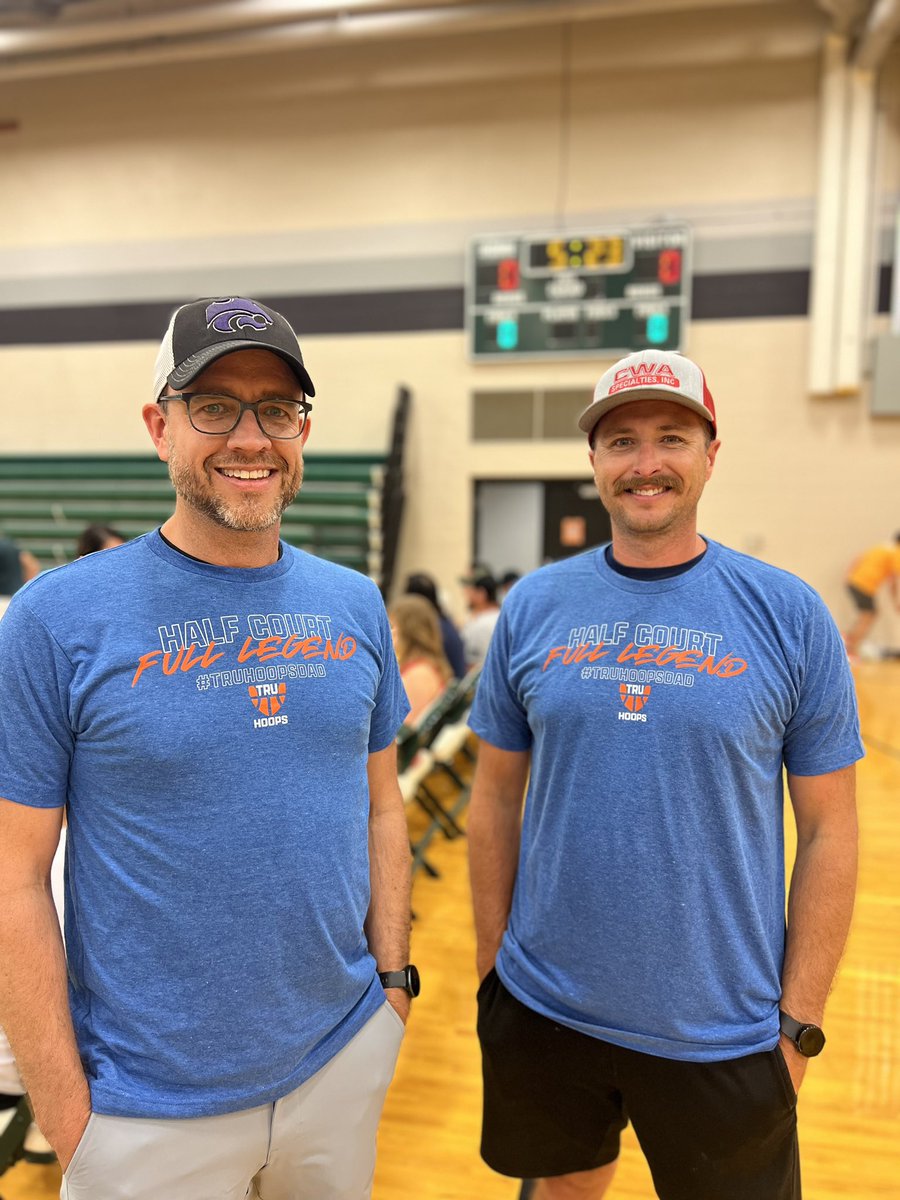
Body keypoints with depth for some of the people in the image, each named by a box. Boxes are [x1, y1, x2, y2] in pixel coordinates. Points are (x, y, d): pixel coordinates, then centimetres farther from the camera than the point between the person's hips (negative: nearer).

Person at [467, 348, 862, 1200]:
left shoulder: (789, 615, -9)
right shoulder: (533, 607, -5)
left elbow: (829, 831, -5)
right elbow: (495, 800, 1)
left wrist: (800, 1021, -5)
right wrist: (493, 965, 2)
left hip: (723, 1035, -1)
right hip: (542, 1013, 2)